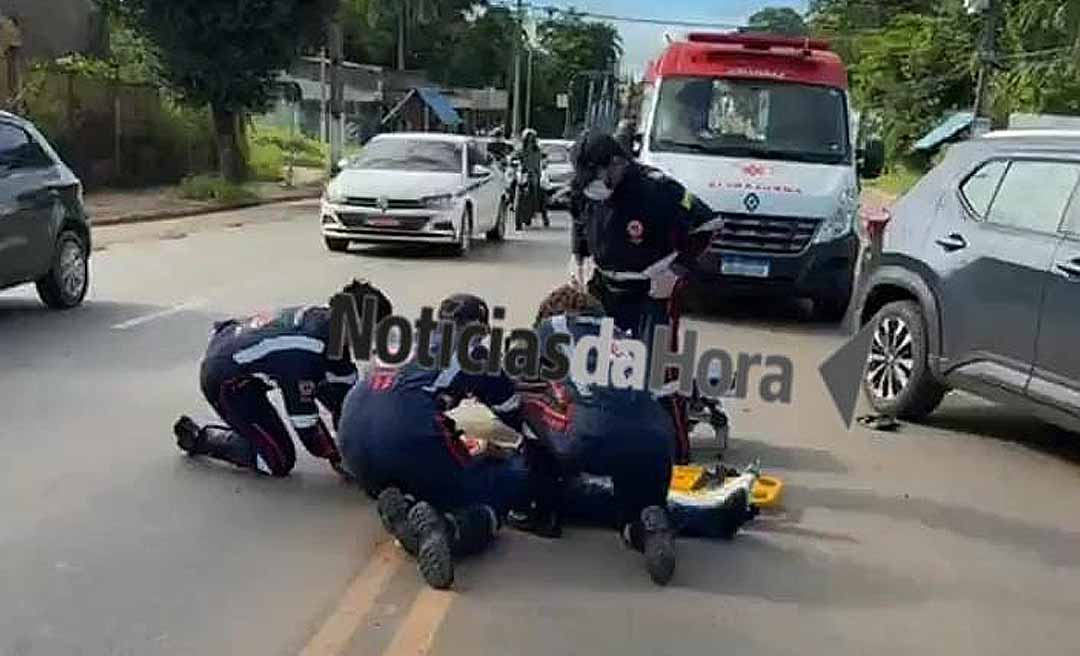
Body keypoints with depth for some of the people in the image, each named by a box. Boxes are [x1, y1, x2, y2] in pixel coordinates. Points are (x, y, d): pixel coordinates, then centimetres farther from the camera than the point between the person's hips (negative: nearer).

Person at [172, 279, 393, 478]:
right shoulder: (306, 349, -33)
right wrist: (334, 457, -14)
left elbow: (345, 384, 4)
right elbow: (302, 414, -24)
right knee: (278, 462, -9)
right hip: (224, 380, -9)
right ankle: (198, 438, 4)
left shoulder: (327, 319, -7)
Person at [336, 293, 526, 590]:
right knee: (503, 486, 8)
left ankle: (401, 511, -4)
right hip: (410, 435, -6)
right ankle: (450, 529, -23)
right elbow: (514, 411, 20)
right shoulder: (471, 352, 16)